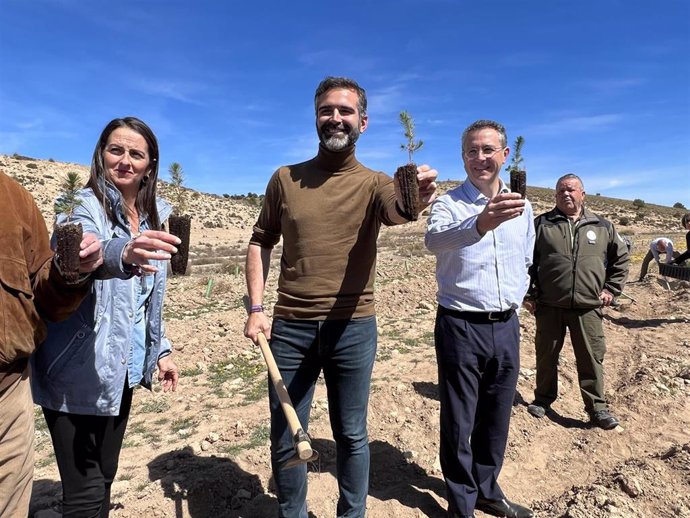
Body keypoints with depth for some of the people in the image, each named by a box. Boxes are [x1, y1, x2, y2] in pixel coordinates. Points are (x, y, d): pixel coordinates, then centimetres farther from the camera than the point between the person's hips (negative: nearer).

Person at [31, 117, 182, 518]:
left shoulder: (153, 218, 7)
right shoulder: (83, 206, -10)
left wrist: (161, 348, 12)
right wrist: (121, 254, -55)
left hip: (122, 369, 6)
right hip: (78, 372, -6)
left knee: (105, 478, 18)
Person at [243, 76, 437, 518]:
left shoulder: (374, 183, 0)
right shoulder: (285, 179, 5)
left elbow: (395, 210, -23)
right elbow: (261, 242, 8)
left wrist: (412, 200, -48)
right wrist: (256, 307, -3)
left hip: (353, 328, -1)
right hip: (290, 326, 2)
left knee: (352, 436, 14)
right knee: (285, 438, 14)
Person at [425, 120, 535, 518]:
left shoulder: (522, 206, 7)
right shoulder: (448, 203, -9)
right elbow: (435, 240, -33)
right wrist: (479, 224, -51)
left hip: (506, 326, 5)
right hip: (461, 326, -5)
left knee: (496, 420, 18)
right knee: (459, 423, 7)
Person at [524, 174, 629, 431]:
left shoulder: (602, 226, 7)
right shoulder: (541, 224, 1)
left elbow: (621, 258, 17)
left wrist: (611, 289, 8)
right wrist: (528, 293, -3)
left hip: (588, 307, 1)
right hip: (549, 306, -1)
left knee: (592, 358, 6)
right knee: (546, 355, 11)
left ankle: (597, 407, 21)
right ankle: (543, 399, 28)